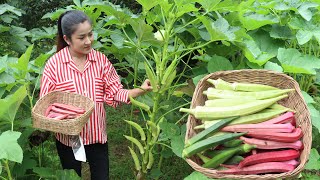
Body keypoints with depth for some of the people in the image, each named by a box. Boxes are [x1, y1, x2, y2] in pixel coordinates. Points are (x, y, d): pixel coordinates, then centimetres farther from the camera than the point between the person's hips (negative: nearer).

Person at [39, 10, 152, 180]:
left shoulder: (100, 60, -6)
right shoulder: (54, 64, -13)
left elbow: (114, 93, -5)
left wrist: (141, 90, -19)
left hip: (97, 135, 2)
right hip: (67, 136, -1)